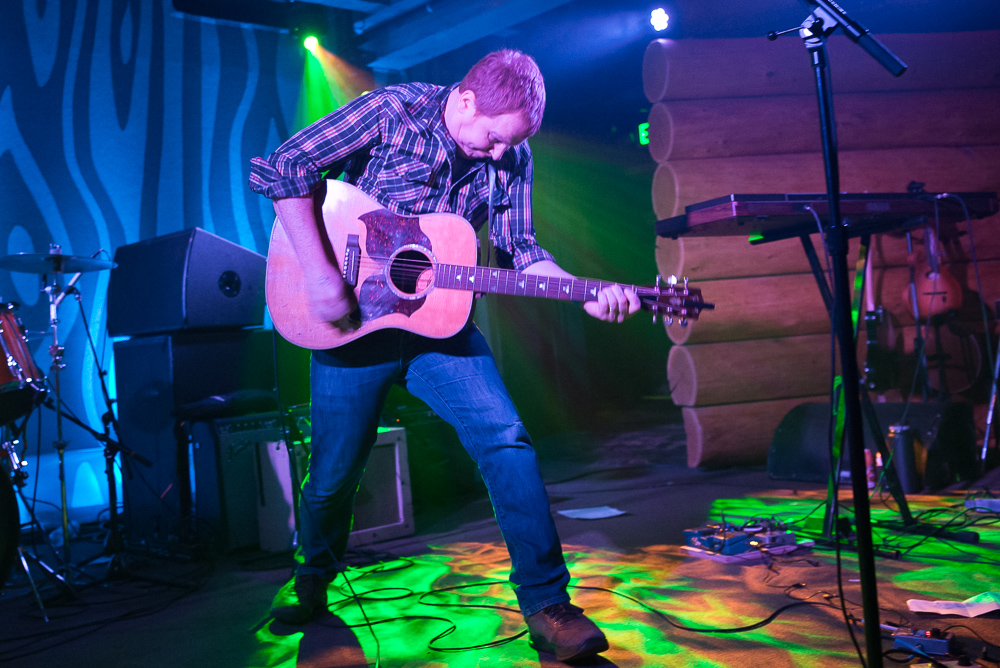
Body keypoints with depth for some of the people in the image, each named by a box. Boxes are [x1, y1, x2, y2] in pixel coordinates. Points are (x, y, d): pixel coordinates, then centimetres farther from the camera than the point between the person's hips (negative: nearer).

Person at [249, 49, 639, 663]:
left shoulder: (513, 157, 0)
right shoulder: (392, 113, -14)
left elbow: (519, 250, 1)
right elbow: (277, 170, -17)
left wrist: (585, 293, -17)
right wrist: (320, 271, -26)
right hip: (353, 323, -2)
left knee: (508, 442, -17)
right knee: (334, 473, 8)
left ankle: (546, 604, -7)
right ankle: (312, 585, 38)